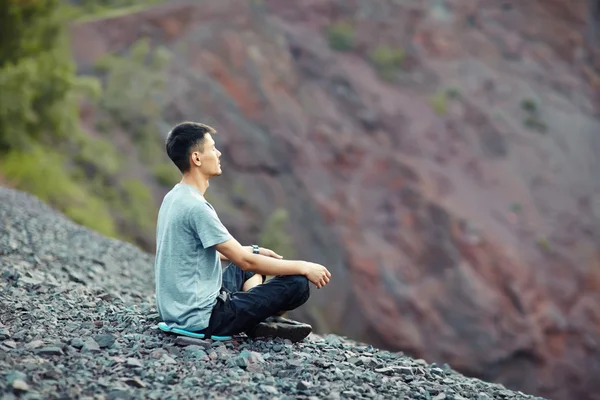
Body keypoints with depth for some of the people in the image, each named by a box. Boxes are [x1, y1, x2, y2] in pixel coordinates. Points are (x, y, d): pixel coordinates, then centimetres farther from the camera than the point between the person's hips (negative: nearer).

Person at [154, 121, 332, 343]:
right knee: (297, 284, -11)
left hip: (176, 311, 10)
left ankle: (259, 317, 9)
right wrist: (304, 267, -11)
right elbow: (245, 261, -20)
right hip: (202, 319, -10)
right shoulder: (196, 207, -22)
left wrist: (255, 250, 26)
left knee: (252, 260, 30)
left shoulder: (174, 198, 9)